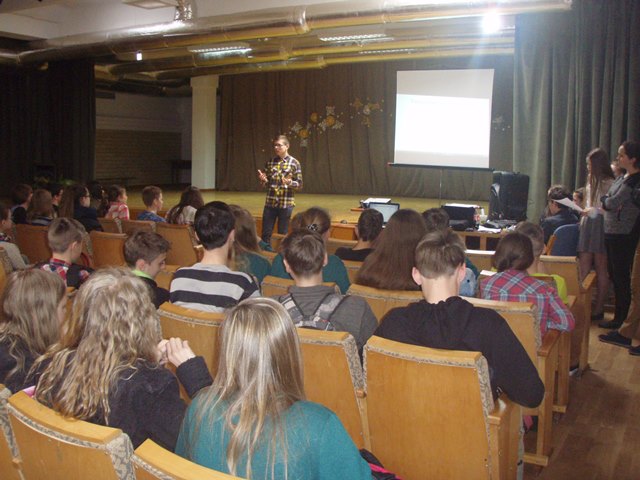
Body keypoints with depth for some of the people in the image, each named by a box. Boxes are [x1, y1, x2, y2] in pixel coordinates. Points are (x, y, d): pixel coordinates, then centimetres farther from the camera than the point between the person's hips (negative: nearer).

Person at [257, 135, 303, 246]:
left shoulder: (294, 163, -4)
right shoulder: (270, 162, 7)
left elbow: (299, 185, -4)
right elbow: (266, 183, 12)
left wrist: (290, 183, -23)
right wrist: (263, 179, -11)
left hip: (286, 203, -3)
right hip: (270, 202, 3)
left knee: (282, 234, 4)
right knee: (266, 233, 5)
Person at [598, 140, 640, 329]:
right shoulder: (622, 178, 12)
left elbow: (613, 202, -19)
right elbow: (607, 203, 15)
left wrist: (605, 201, 0)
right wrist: (608, 202, -5)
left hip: (624, 236, -9)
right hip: (613, 232, 9)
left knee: (621, 277, -1)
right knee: (615, 275, 14)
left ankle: (620, 319, 9)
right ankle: (620, 316, 24)